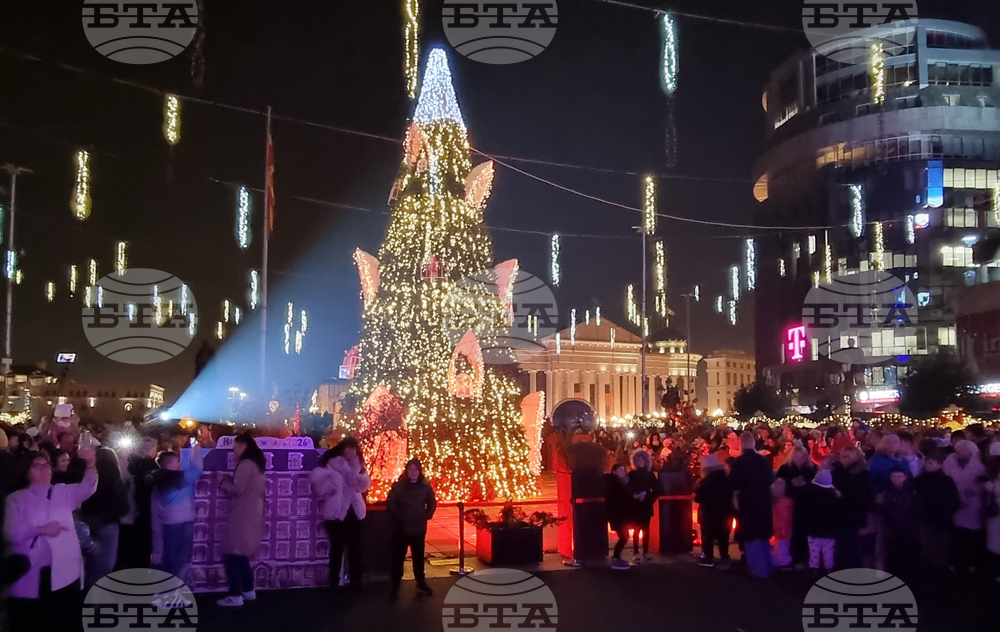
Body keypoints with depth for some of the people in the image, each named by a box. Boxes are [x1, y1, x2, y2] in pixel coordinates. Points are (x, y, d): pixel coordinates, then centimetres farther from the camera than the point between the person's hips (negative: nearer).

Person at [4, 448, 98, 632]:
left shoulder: (64, 492, 11)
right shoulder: (16, 499, 8)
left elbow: (87, 488, -9)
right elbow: (11, 533, -4)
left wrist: (90, 465, -28)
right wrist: (41, 529, -16)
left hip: (64, 572, 1)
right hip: (30, 576, -1)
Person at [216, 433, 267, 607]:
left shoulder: (245, 464, -13)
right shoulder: (256, 463, 16)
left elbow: (237, 489, -16)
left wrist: (223, 482, -1)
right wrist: (229, 481, 9)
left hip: (242, 515, -10)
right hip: (250, 514, 10)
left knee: (232, 555, -7)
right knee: (240, 554, 17)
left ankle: (235, 596, -8)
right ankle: (248, 590, 20)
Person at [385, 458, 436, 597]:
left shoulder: (425, 486, 1)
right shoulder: (398, 486, -7)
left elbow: (432, 504, 11)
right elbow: (390, 504, -7)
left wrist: (426, 517, 0)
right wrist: (400, 517, -9)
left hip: (419, 528, 2)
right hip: (401, 528, -2)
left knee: (418, 557, 12)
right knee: (398, 557, 4)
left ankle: (421, 583, 24)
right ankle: (395, 584, 13)